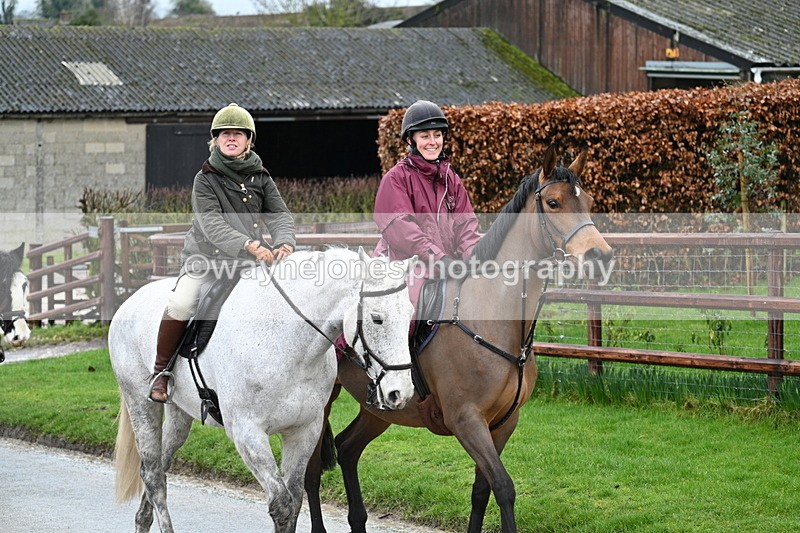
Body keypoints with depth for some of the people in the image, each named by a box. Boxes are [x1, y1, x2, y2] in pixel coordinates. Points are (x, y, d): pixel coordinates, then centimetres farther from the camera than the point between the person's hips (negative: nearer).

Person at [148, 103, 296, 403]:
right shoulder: (206, 179, -3)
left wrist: (284, 243, -25)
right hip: (205, 259, -4)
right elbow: (211, 225, -17)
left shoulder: (261, 179, 9)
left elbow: (280, 215, -1)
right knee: (181, 304, -27)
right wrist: (249, 245, -33)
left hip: (248, 265, 4)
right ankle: (161, 370, -7)